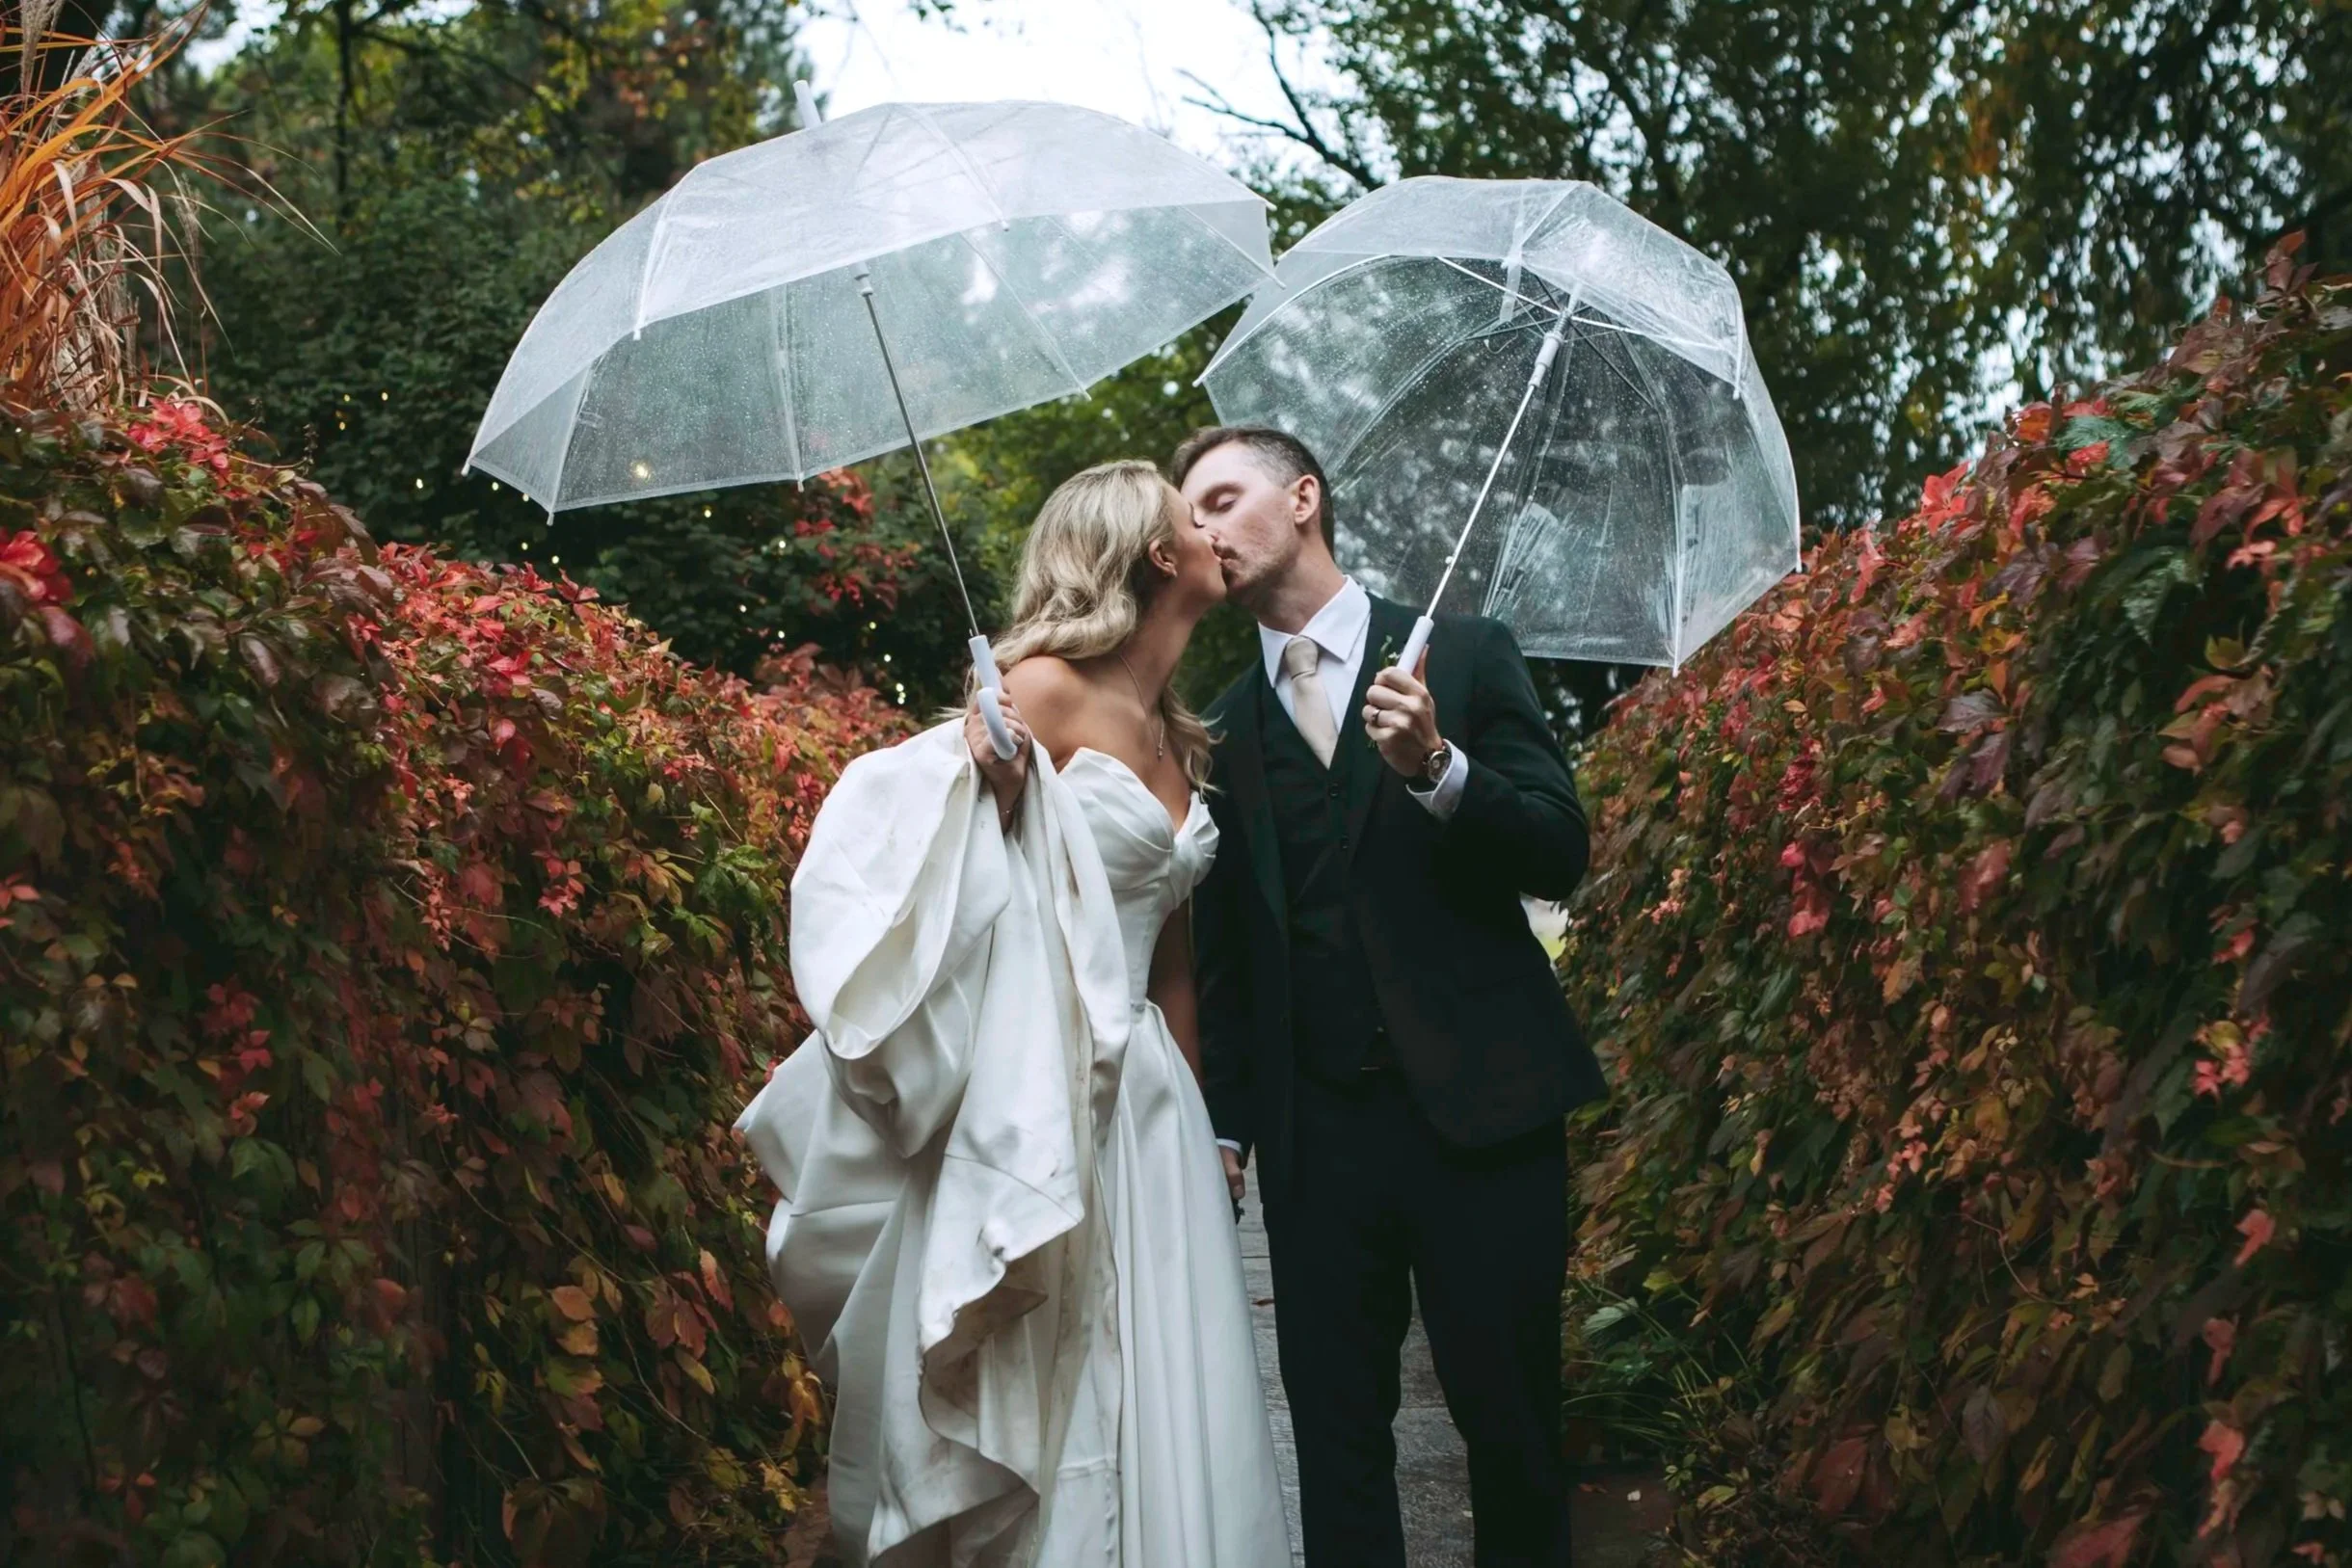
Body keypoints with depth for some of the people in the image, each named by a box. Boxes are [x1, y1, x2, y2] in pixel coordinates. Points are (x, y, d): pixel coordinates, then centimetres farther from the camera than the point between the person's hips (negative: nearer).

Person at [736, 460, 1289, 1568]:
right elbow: (929, 860, -7)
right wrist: (986, 774, -27)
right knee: (1056, 1403, -3)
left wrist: (1192, 1118, 18)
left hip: (1145, 1102, 7)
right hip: (1044, 1095, -7)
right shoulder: (1049, 688, -7)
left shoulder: (1175, 733, 15)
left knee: (1159, 1391, 7)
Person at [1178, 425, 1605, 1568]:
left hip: (1480, 1108, -2)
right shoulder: (1226, 727, 11)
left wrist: (1437, 768, -19)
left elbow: (1559, 855, -3)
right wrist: (1224, 1124, 8)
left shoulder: (1463, 654, 3)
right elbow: (1224, 952, 14)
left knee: (1511, 1420, 4)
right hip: (1315, 1126, 3)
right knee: (1335, 1432, 5)